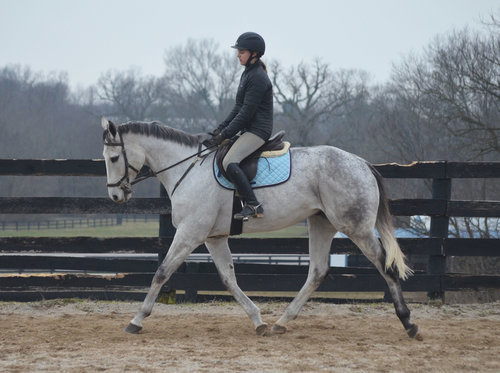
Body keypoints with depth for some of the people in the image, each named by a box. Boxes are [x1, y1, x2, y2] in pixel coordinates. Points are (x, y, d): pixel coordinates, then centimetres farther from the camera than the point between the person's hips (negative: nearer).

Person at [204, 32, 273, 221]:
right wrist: (221, 128, 10)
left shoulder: (257, 78, -16)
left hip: (258, 130, -11)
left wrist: (225, 134, -17)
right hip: (249, 130, 11)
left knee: (229, 162, -28)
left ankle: (253, 205, -29)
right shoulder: (248, 74, 16)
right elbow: (238, 107, 19)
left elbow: (246, 112, -19)